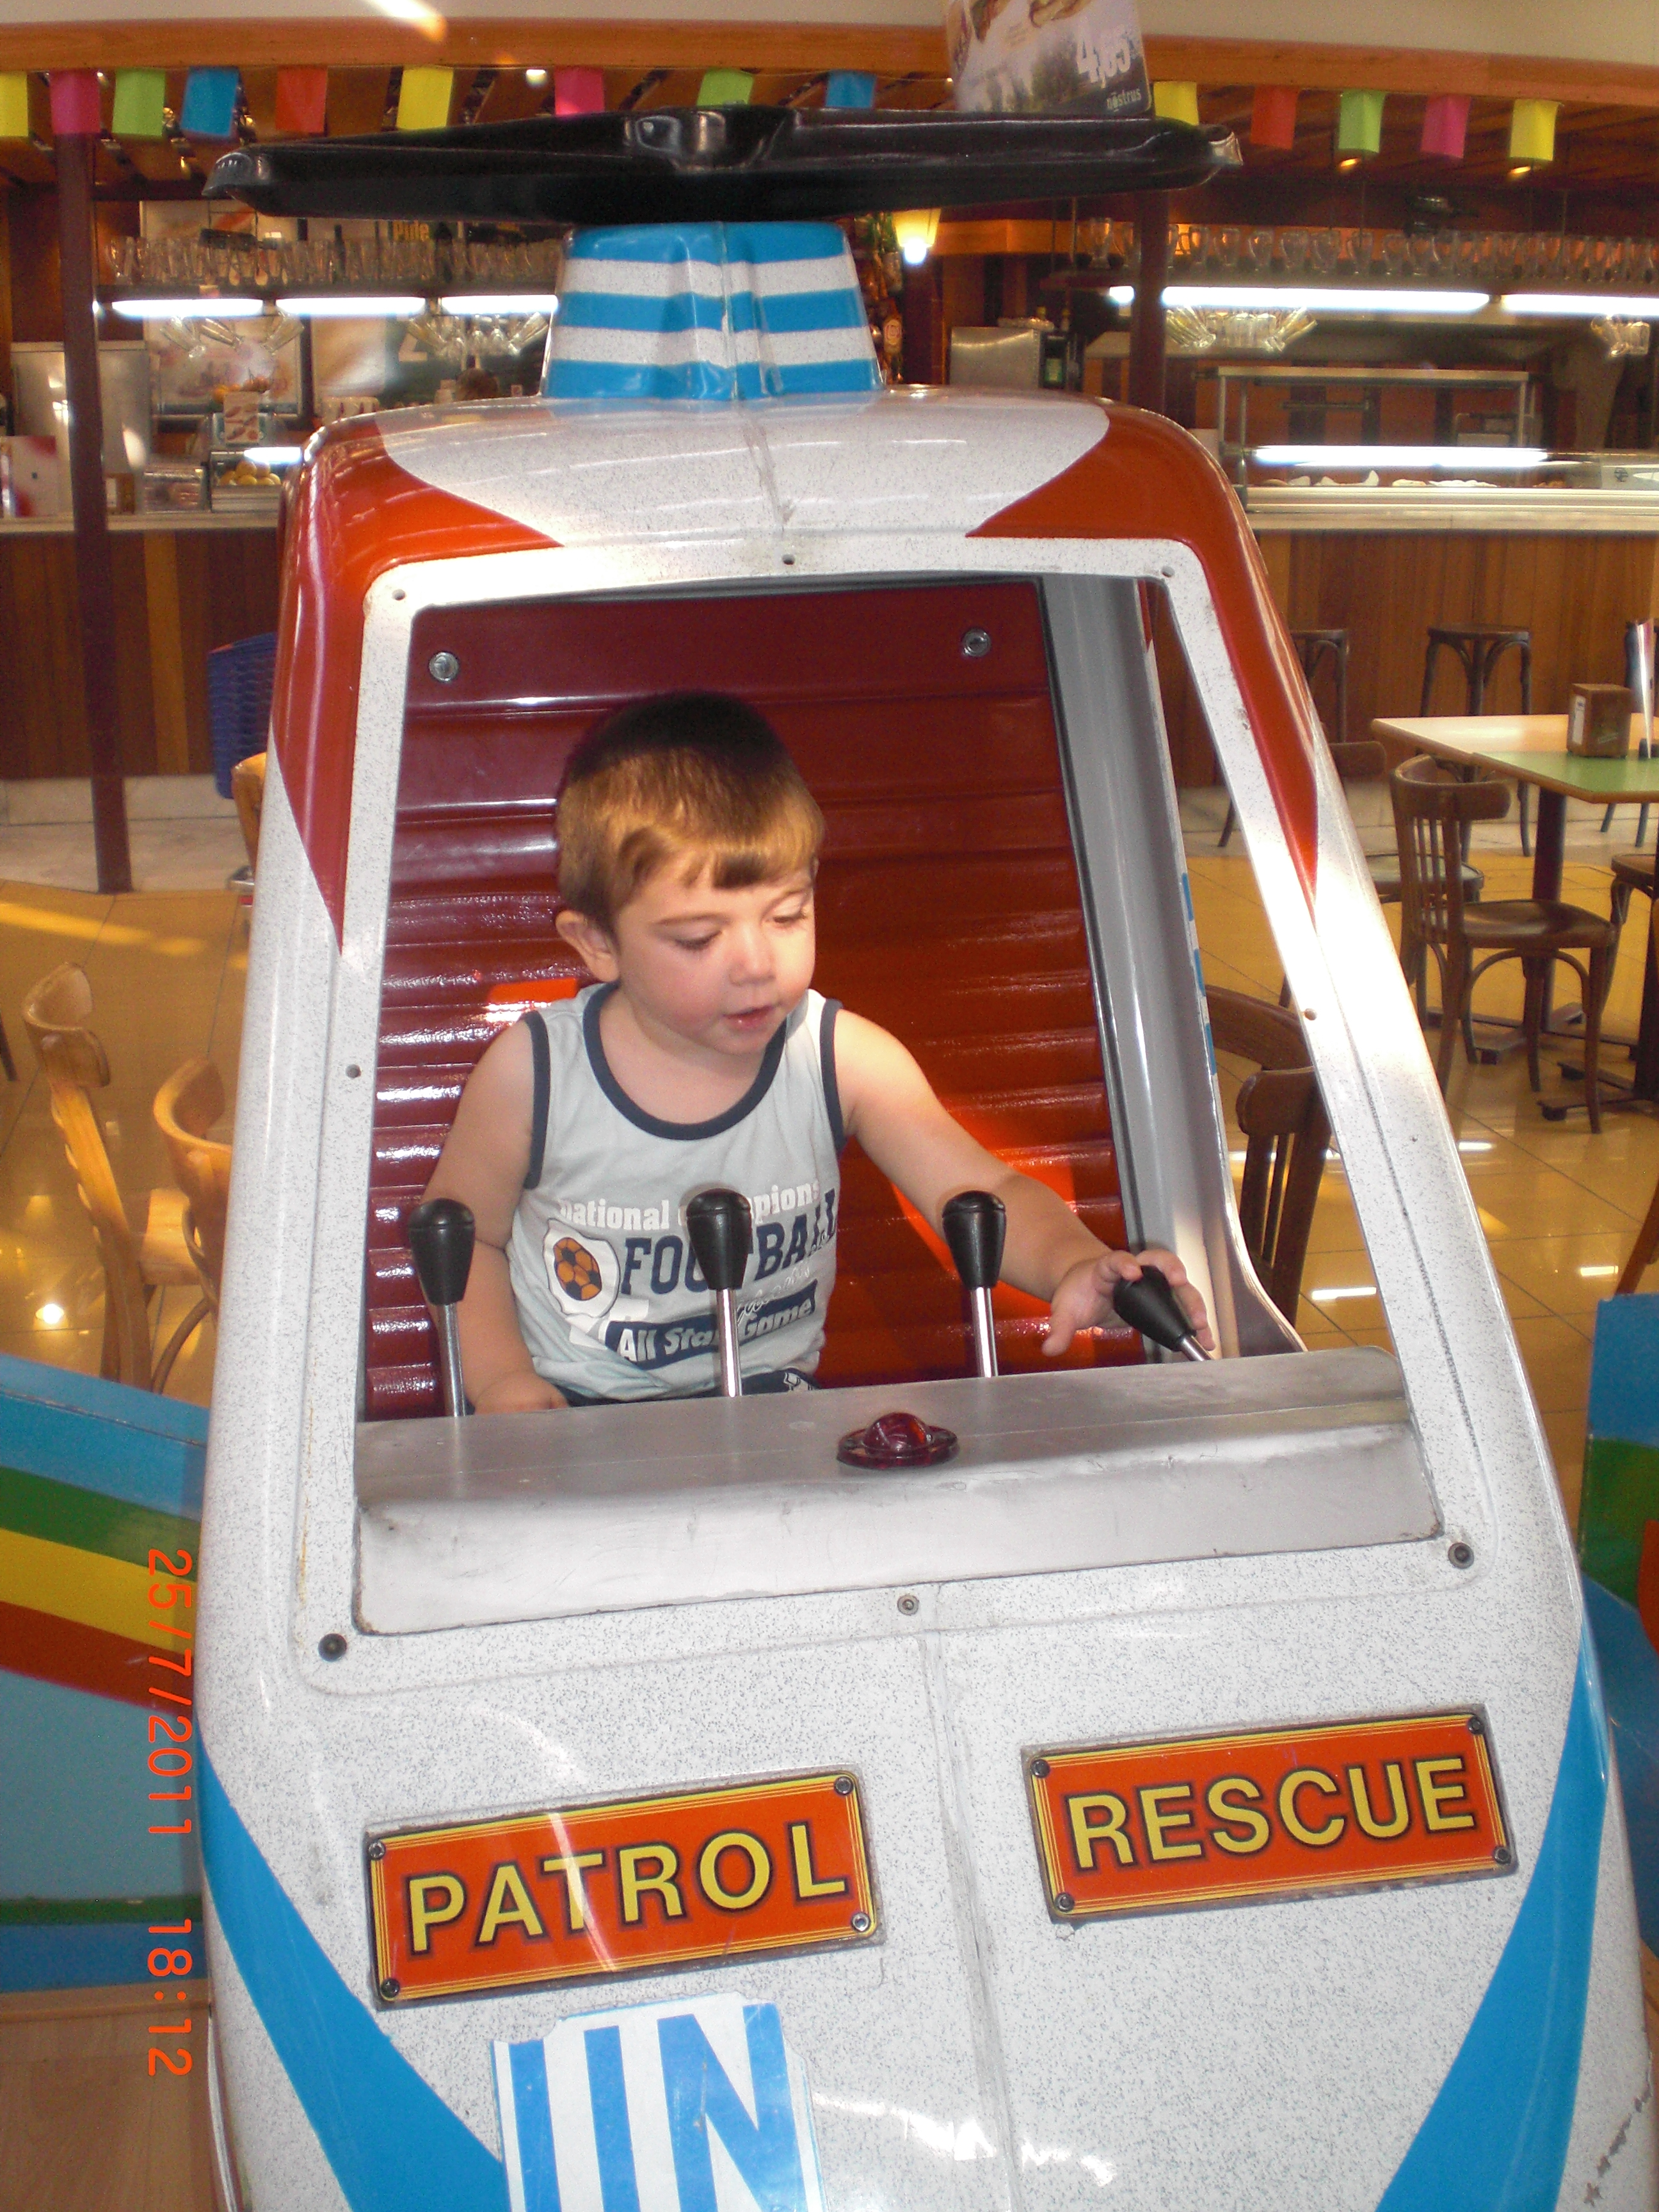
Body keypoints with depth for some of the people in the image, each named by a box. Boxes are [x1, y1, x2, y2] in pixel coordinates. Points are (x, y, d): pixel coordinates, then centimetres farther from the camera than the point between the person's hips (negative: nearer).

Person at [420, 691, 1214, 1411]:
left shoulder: (844, 1059, -9)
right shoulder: (531, 1073, -11)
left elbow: (991, 1195, -10)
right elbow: (462, 1230, 4)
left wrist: (1077, 1265, -31)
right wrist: (505, 1384, -9)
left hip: (771, 1409, 2)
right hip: (577, 1413, -1)